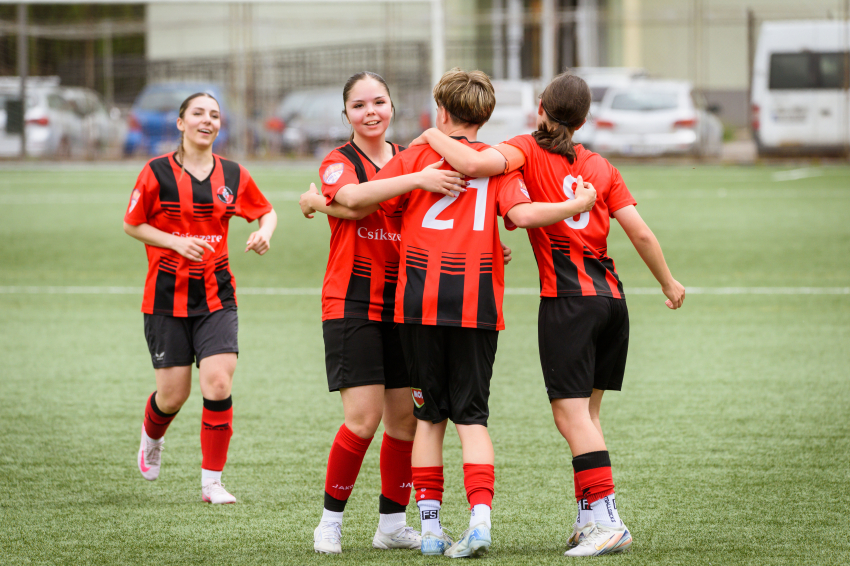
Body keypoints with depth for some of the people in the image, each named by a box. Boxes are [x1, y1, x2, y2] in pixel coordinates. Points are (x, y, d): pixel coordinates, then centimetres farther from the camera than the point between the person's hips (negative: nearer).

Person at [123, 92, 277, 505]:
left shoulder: (233, 175, 3)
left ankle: (212, 482, -3)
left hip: (216, 296, 2)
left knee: (218, 385, -14)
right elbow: (132, 224, 1)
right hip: (167, 296, -2)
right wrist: (177, 242, -13)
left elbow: (266, 211, 18)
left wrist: (264, 233, -5)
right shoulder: (158, 172, -5)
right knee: (173, 395, 2)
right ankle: (152, 439, 39)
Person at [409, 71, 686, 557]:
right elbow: (641, 233, 10)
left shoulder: (529, 149, 0)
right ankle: (591, 517, 11)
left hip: (568, 296, -6)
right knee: (587, 411, 13)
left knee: (571, 413, -8)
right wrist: (669, 283, 24)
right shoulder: (599, 166, 14)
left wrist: (434, 136, -3)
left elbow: (474, 163, -20)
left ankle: (607, 519, -17)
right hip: (610, 292, 6)